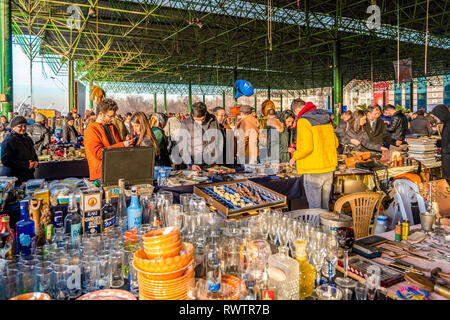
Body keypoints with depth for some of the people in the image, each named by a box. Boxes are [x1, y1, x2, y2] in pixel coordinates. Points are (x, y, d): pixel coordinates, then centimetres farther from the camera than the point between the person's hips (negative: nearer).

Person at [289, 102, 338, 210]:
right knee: (325, 205, 18)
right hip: (329, 168, 7)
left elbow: (306, 147, -21)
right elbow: (335, 143, 13)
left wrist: (294, 157, -5)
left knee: (315, 207, 2)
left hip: (313, 171, -7)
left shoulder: (303, 121, -12)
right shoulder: (326, 120, 10)